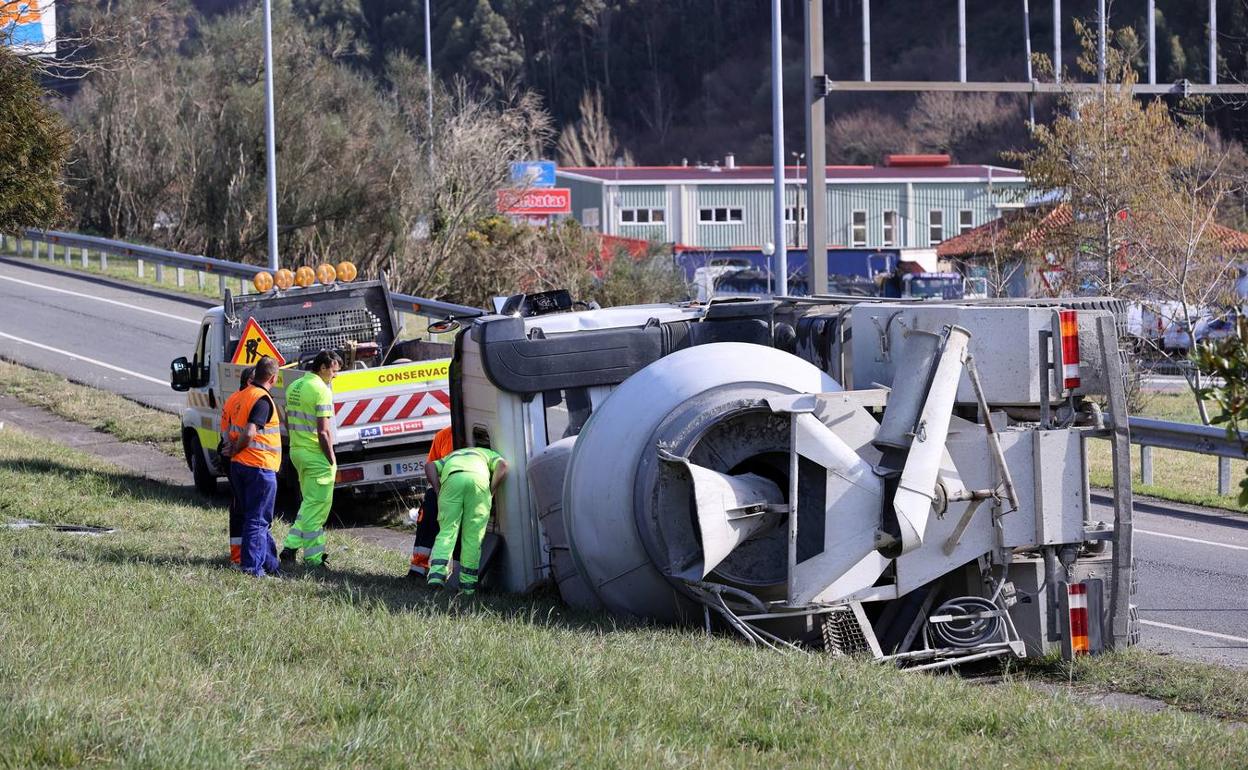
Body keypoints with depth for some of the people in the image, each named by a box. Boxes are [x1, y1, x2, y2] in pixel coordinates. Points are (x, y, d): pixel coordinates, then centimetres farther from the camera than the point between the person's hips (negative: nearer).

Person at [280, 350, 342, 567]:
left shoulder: (294, 387, 11)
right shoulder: (321, 390, -16)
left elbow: (288, 423, 18)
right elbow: (323, 431, -19)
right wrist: (332, 460, -13)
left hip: (297, 451, 9)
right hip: (316, 455, -8)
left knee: (309, 503, 19)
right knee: (317, 506, -1)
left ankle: (291, 547, 13)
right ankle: (313, 558, 2)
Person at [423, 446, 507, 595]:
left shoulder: (449, 458, 43)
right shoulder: (488, 454, 39)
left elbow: (430, 466, 23)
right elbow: (502, 465, 17)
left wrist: (438, 492, 17)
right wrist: (492, 492, 15)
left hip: (451, 479, 1)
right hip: (478, 478, -1)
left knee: (447, 530, 4)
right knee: (473, 535, 4)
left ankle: (437, 572, -16)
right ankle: (468, 583, 2)